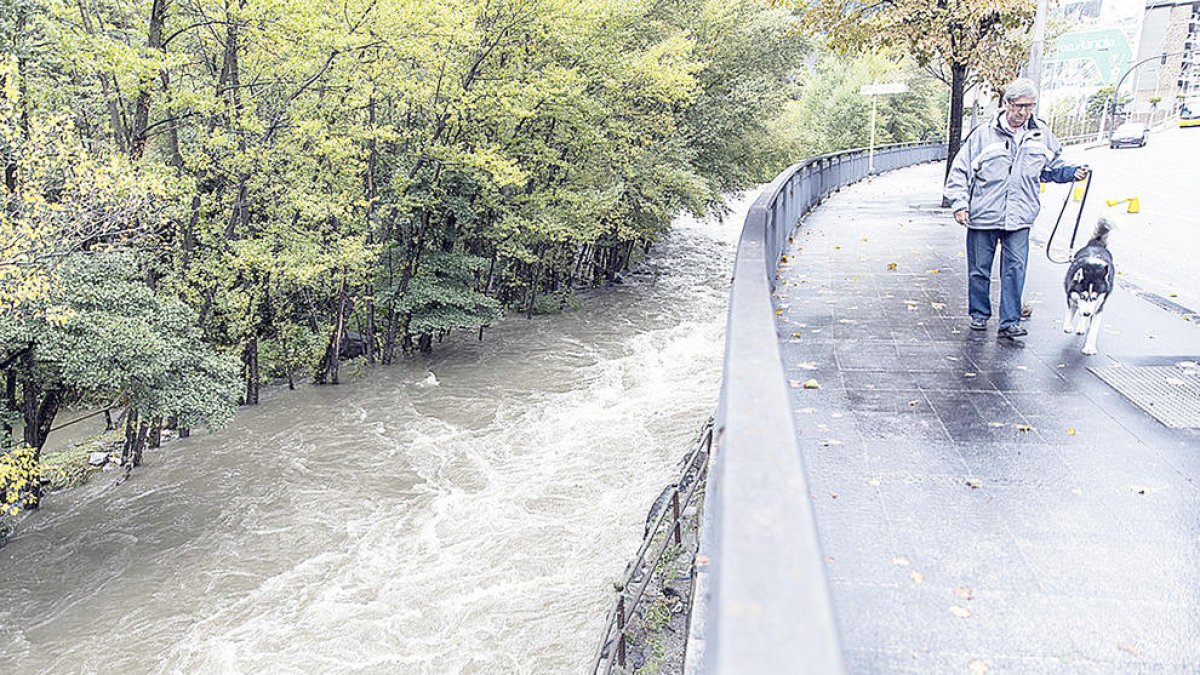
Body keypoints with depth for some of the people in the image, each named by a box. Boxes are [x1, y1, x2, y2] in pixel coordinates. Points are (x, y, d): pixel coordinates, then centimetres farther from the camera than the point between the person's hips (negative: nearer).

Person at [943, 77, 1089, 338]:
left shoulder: (1041, 135, 8)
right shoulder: (984, 133, -3)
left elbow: (1052, 168, 22)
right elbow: (960, 170, -1)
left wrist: (1073, 173, 3)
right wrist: (959, 203, -7)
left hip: (1019, 218, 2)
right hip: (982, 216, -2)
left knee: (1015, 268, -2)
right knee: (979, 268, 8)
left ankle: (1010, 321, 5)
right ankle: (979, 314, 26)